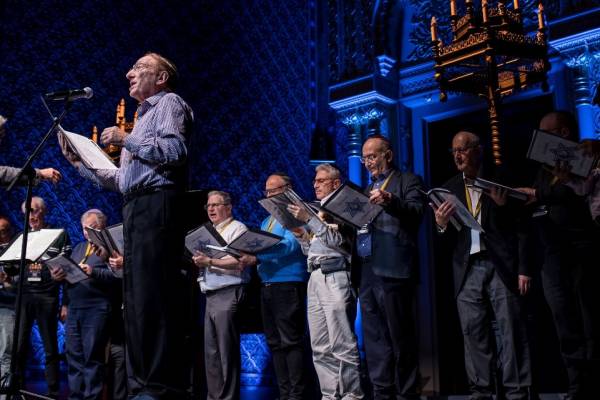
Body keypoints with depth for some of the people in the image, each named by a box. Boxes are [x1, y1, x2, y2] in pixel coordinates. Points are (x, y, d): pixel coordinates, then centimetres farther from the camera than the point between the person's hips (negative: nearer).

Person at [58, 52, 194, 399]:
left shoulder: (169, 102, 4)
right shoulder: (144, 117, 31)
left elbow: (176, 149, -16)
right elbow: (124, 179, 25)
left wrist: (126, 140, -11)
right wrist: (80, 162, 20)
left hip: (157, 206, -10)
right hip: (138, 210, 10)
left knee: (153, 296, -14)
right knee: (137, 298, 7)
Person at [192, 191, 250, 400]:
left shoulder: (237, 229, -2)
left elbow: (239, 262, -14)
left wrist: (209, 261, -16)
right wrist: (199, 261, 5)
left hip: (228, 294, -8)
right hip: (211, 295, 8)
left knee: (227, 351, -7)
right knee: (211, 351, 7)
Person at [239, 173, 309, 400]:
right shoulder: (266, 222, 23)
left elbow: (290, 244, -19)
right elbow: (259, 252, 18)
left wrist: (257, 256, -25)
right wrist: (249, 258, -5)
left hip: (288, 284, -9)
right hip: (266, 286, 9)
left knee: (291, 342, -8)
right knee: (275, 343, 9)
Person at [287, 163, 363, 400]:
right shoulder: (317, 211, 22)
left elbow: (338, 240, -15)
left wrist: (308, 220, -16)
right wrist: (301, 236, 5)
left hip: (335, 276, -8)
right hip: (315, 277, 8)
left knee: (342, 343, -9)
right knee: (320, 346, 6)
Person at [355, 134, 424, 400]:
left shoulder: (407, 181, 4)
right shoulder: (367, 189, 25)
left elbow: (417, 212, -13)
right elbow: (359, 224, 20)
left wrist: (390, 201, -28)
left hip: (393, 270, -7)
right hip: (367, 273, 7)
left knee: (400, 337, -3)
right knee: (375, 339, 8)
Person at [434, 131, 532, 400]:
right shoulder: (449, 189, 12)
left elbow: (521, 226, 2)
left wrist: (523, 268, -7)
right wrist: (441, 224, -13)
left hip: (501, 265, -3)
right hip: (468, 269, 3)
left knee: (511, 330, -2)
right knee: (474, 333, 4)